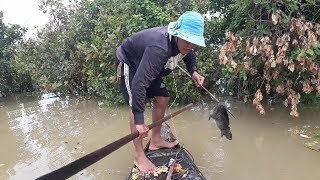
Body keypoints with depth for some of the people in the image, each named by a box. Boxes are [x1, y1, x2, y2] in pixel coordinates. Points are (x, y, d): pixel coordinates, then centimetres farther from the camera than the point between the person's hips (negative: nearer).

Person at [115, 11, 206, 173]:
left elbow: (188, 55, 11)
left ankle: (155, 141, 19)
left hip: (148, 66, 8)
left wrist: (193, 71, -10)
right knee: (137, 105, -19)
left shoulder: (182, 42, -16)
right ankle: (138, 156, -8)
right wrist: (139, 121, -47)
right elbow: (139, 82, -47)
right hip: (129, 63, -8)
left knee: (162, 99, 4)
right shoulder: (159, 48, -42)